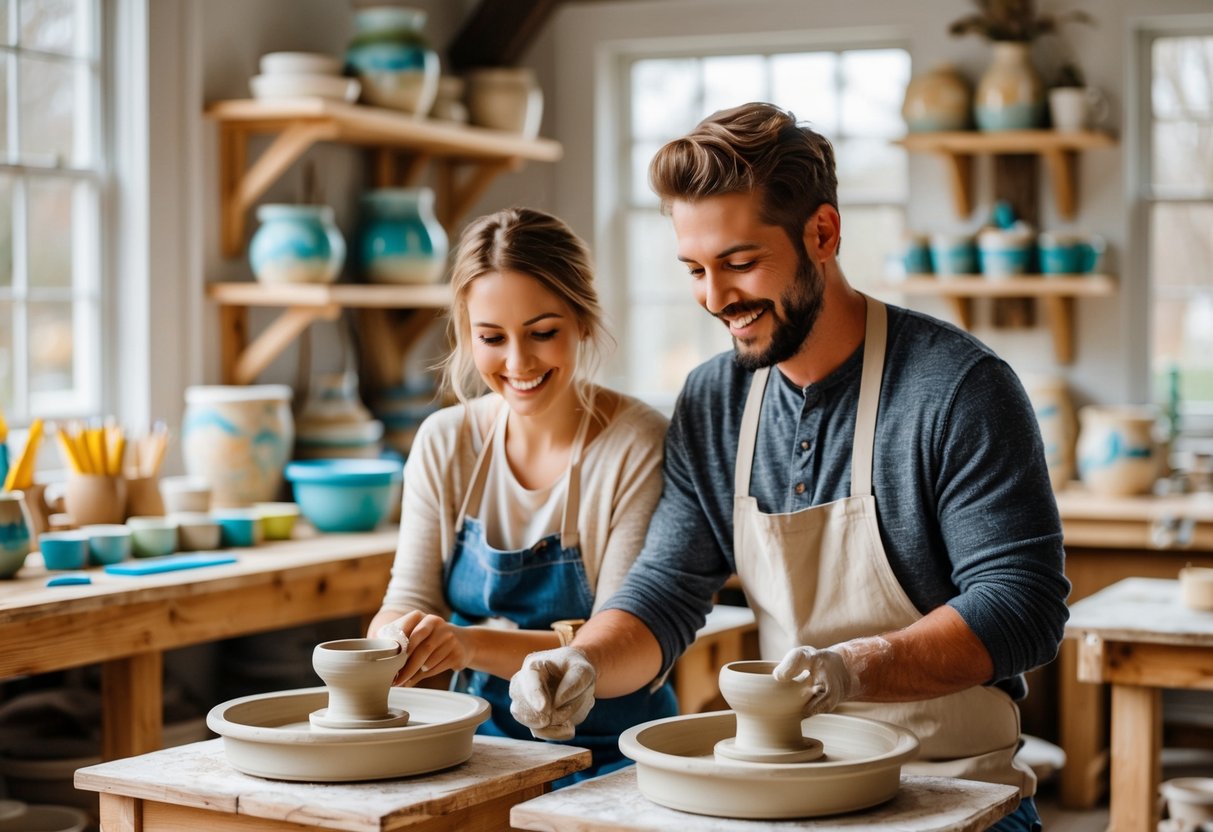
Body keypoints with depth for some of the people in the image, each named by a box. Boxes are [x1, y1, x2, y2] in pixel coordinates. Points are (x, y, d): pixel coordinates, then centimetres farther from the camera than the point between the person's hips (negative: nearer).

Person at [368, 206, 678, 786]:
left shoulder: (637, 445, -10)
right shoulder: (444, 443, 4)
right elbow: (407, 602, 3)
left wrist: (475, 644, -29)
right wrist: (395, 637, -22)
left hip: (607, 755, -4)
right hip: (480, 740, 4)